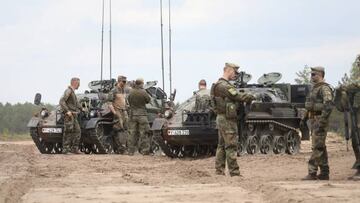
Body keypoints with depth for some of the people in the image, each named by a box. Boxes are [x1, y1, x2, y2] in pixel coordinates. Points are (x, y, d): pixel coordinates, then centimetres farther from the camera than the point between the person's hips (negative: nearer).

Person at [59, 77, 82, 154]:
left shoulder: (73, 92, 20)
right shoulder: (68, 91, -10)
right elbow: (62, 101, -22)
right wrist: (67, 111, -27)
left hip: (74, 116, 10)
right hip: (69, 116, -10)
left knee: (77, 131, 8)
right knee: (68, 132, -9)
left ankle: (74, 148, 11)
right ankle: (65, 149, -7)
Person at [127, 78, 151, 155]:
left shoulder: (131, 92, -1)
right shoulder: (143, 92, -12)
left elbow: (129, 101, 10)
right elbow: (148, 100, 1)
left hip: (133, 115, 4)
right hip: (142, 114, -4)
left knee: (132, 133, 9)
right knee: (143, 133, 1)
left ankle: (130, 151, 9)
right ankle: (145, 150, 1)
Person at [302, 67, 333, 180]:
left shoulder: (324, 88, -14)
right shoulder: (315, 88, 17)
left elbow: (328, 106, -23)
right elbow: (310, 106, 26)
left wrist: (322, 122, -27)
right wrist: (304, 118, 20)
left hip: (320, 120, -10)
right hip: (313, 120, 10)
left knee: (317, 147, -10)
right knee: (321, 147, 11)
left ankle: (312, 173, -13)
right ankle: (324, 173, 16)